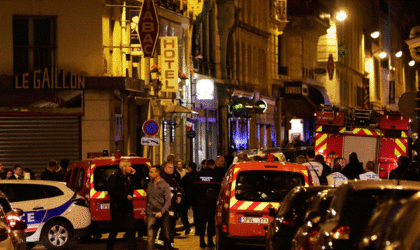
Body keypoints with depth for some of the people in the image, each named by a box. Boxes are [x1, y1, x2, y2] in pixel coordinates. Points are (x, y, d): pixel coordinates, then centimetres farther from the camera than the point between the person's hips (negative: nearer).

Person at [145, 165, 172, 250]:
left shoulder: (165, 185, -3)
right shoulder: (149, 185, 12)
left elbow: (168, 201, -9)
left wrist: (161, 212, -22)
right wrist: (146, 214, 22)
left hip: (163, 215, -3)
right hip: (151, 214, 3)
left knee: (166, 236, 4)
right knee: (150, 237, -9)